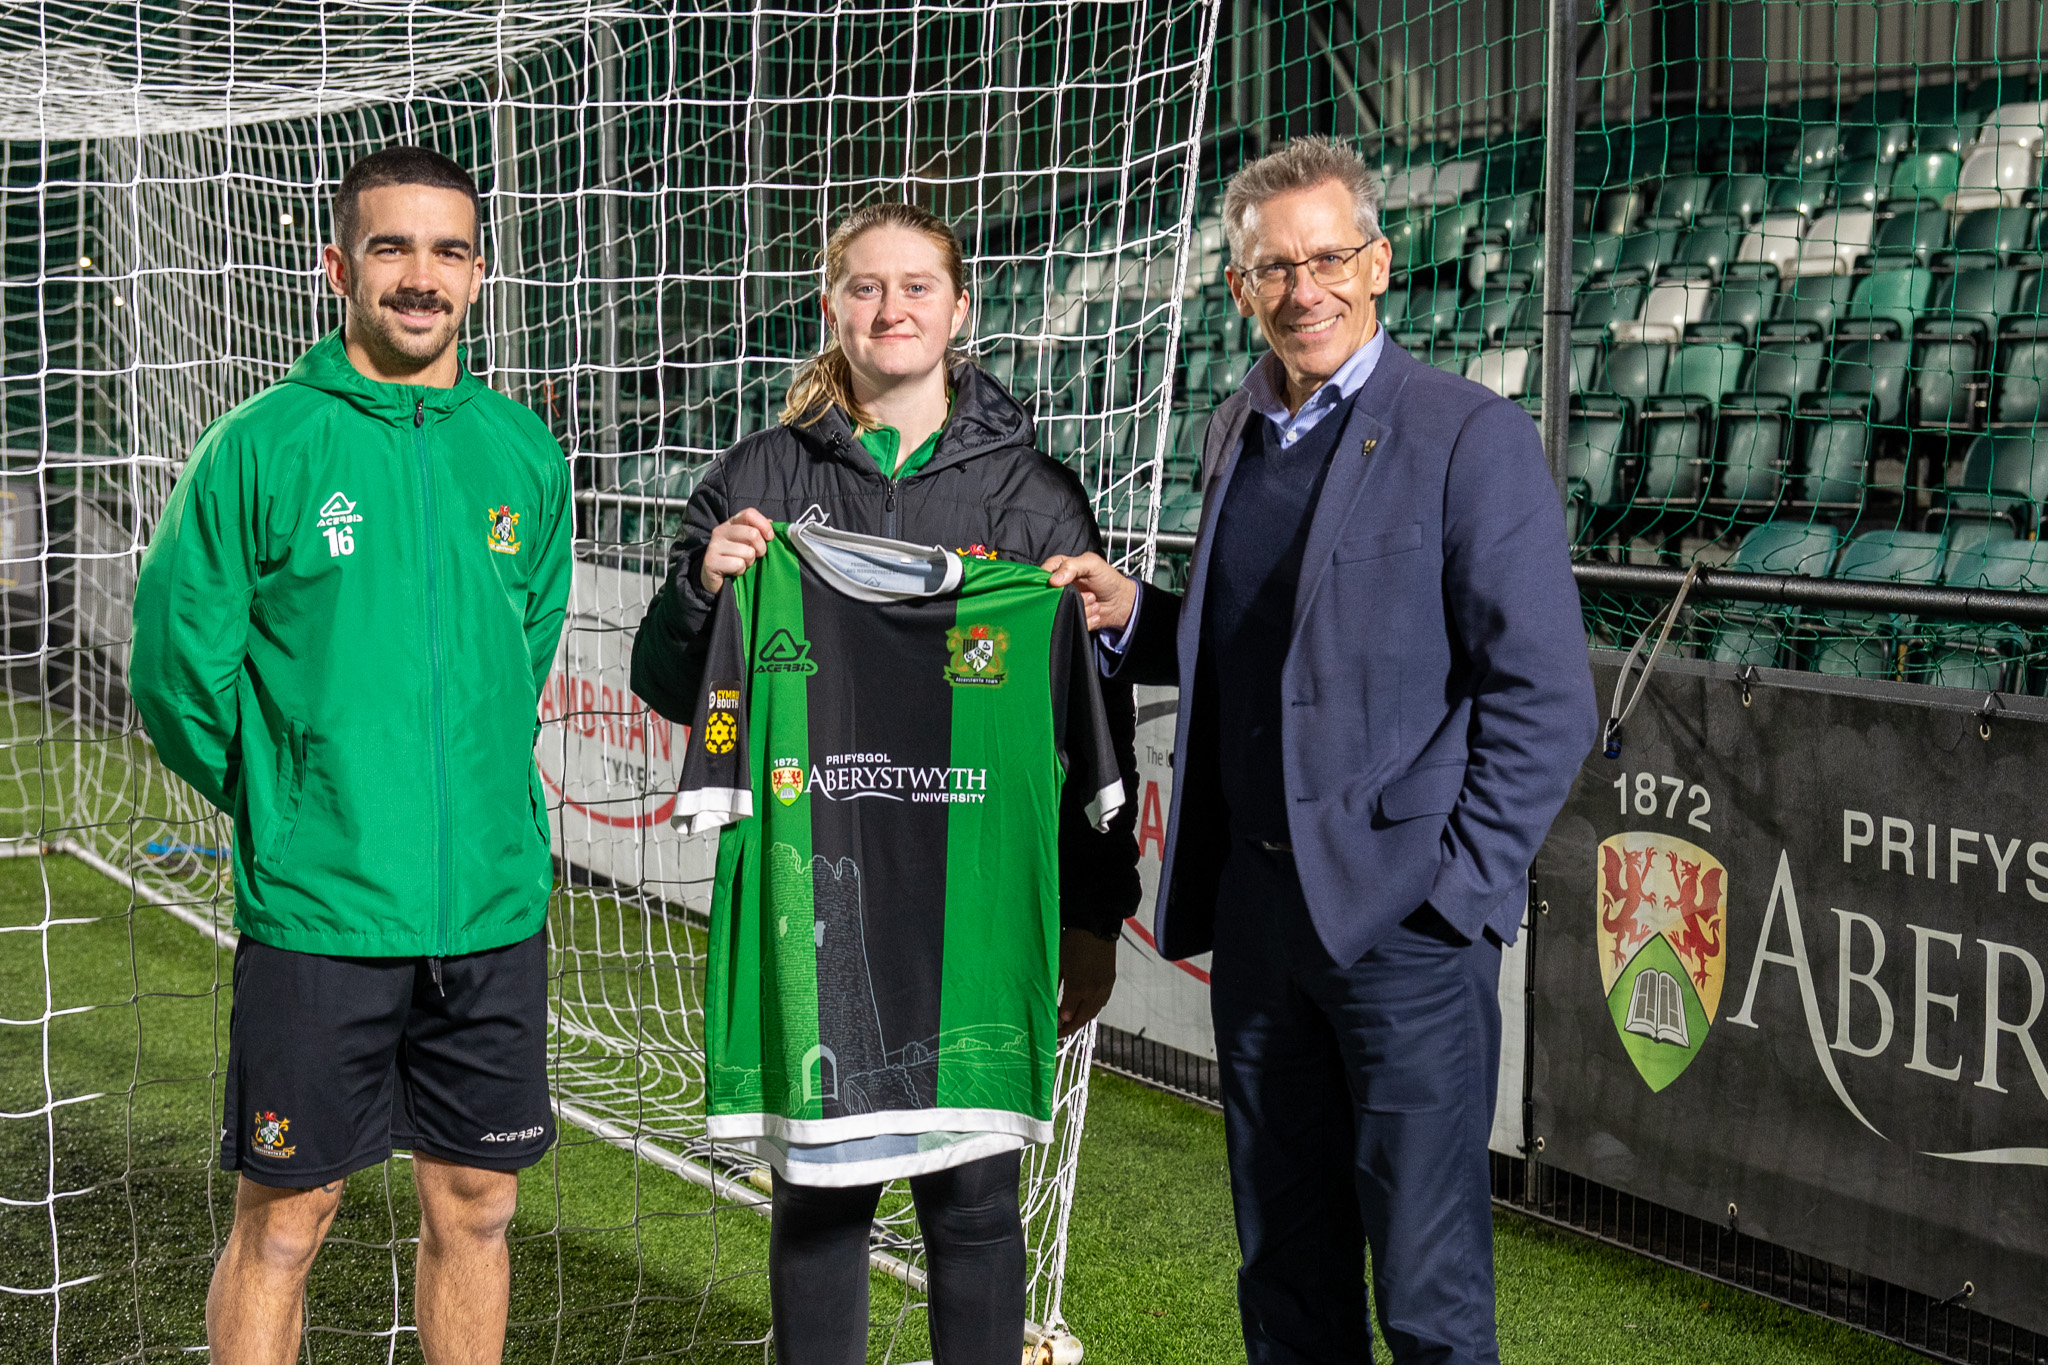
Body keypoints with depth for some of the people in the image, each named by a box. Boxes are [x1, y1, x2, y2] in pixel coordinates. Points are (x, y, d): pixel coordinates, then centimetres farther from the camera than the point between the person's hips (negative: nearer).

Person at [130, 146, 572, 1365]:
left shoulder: (526, 453, 5)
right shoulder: (262, 445, -6)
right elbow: (177, 667, -2)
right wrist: (285, 805, 4)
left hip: (495, 899, 4)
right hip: (316, 908, -4)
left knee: (477, 1205, 13)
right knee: (285, 1220, 5)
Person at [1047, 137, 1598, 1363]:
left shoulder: (1473, 437, -8)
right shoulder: (1237, 432, 13)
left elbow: (1546, 699, -10)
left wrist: (1459, 890, -14)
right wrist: (1132, 616, 3)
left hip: (1403, 916, -6)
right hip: (1255, 905, 7)